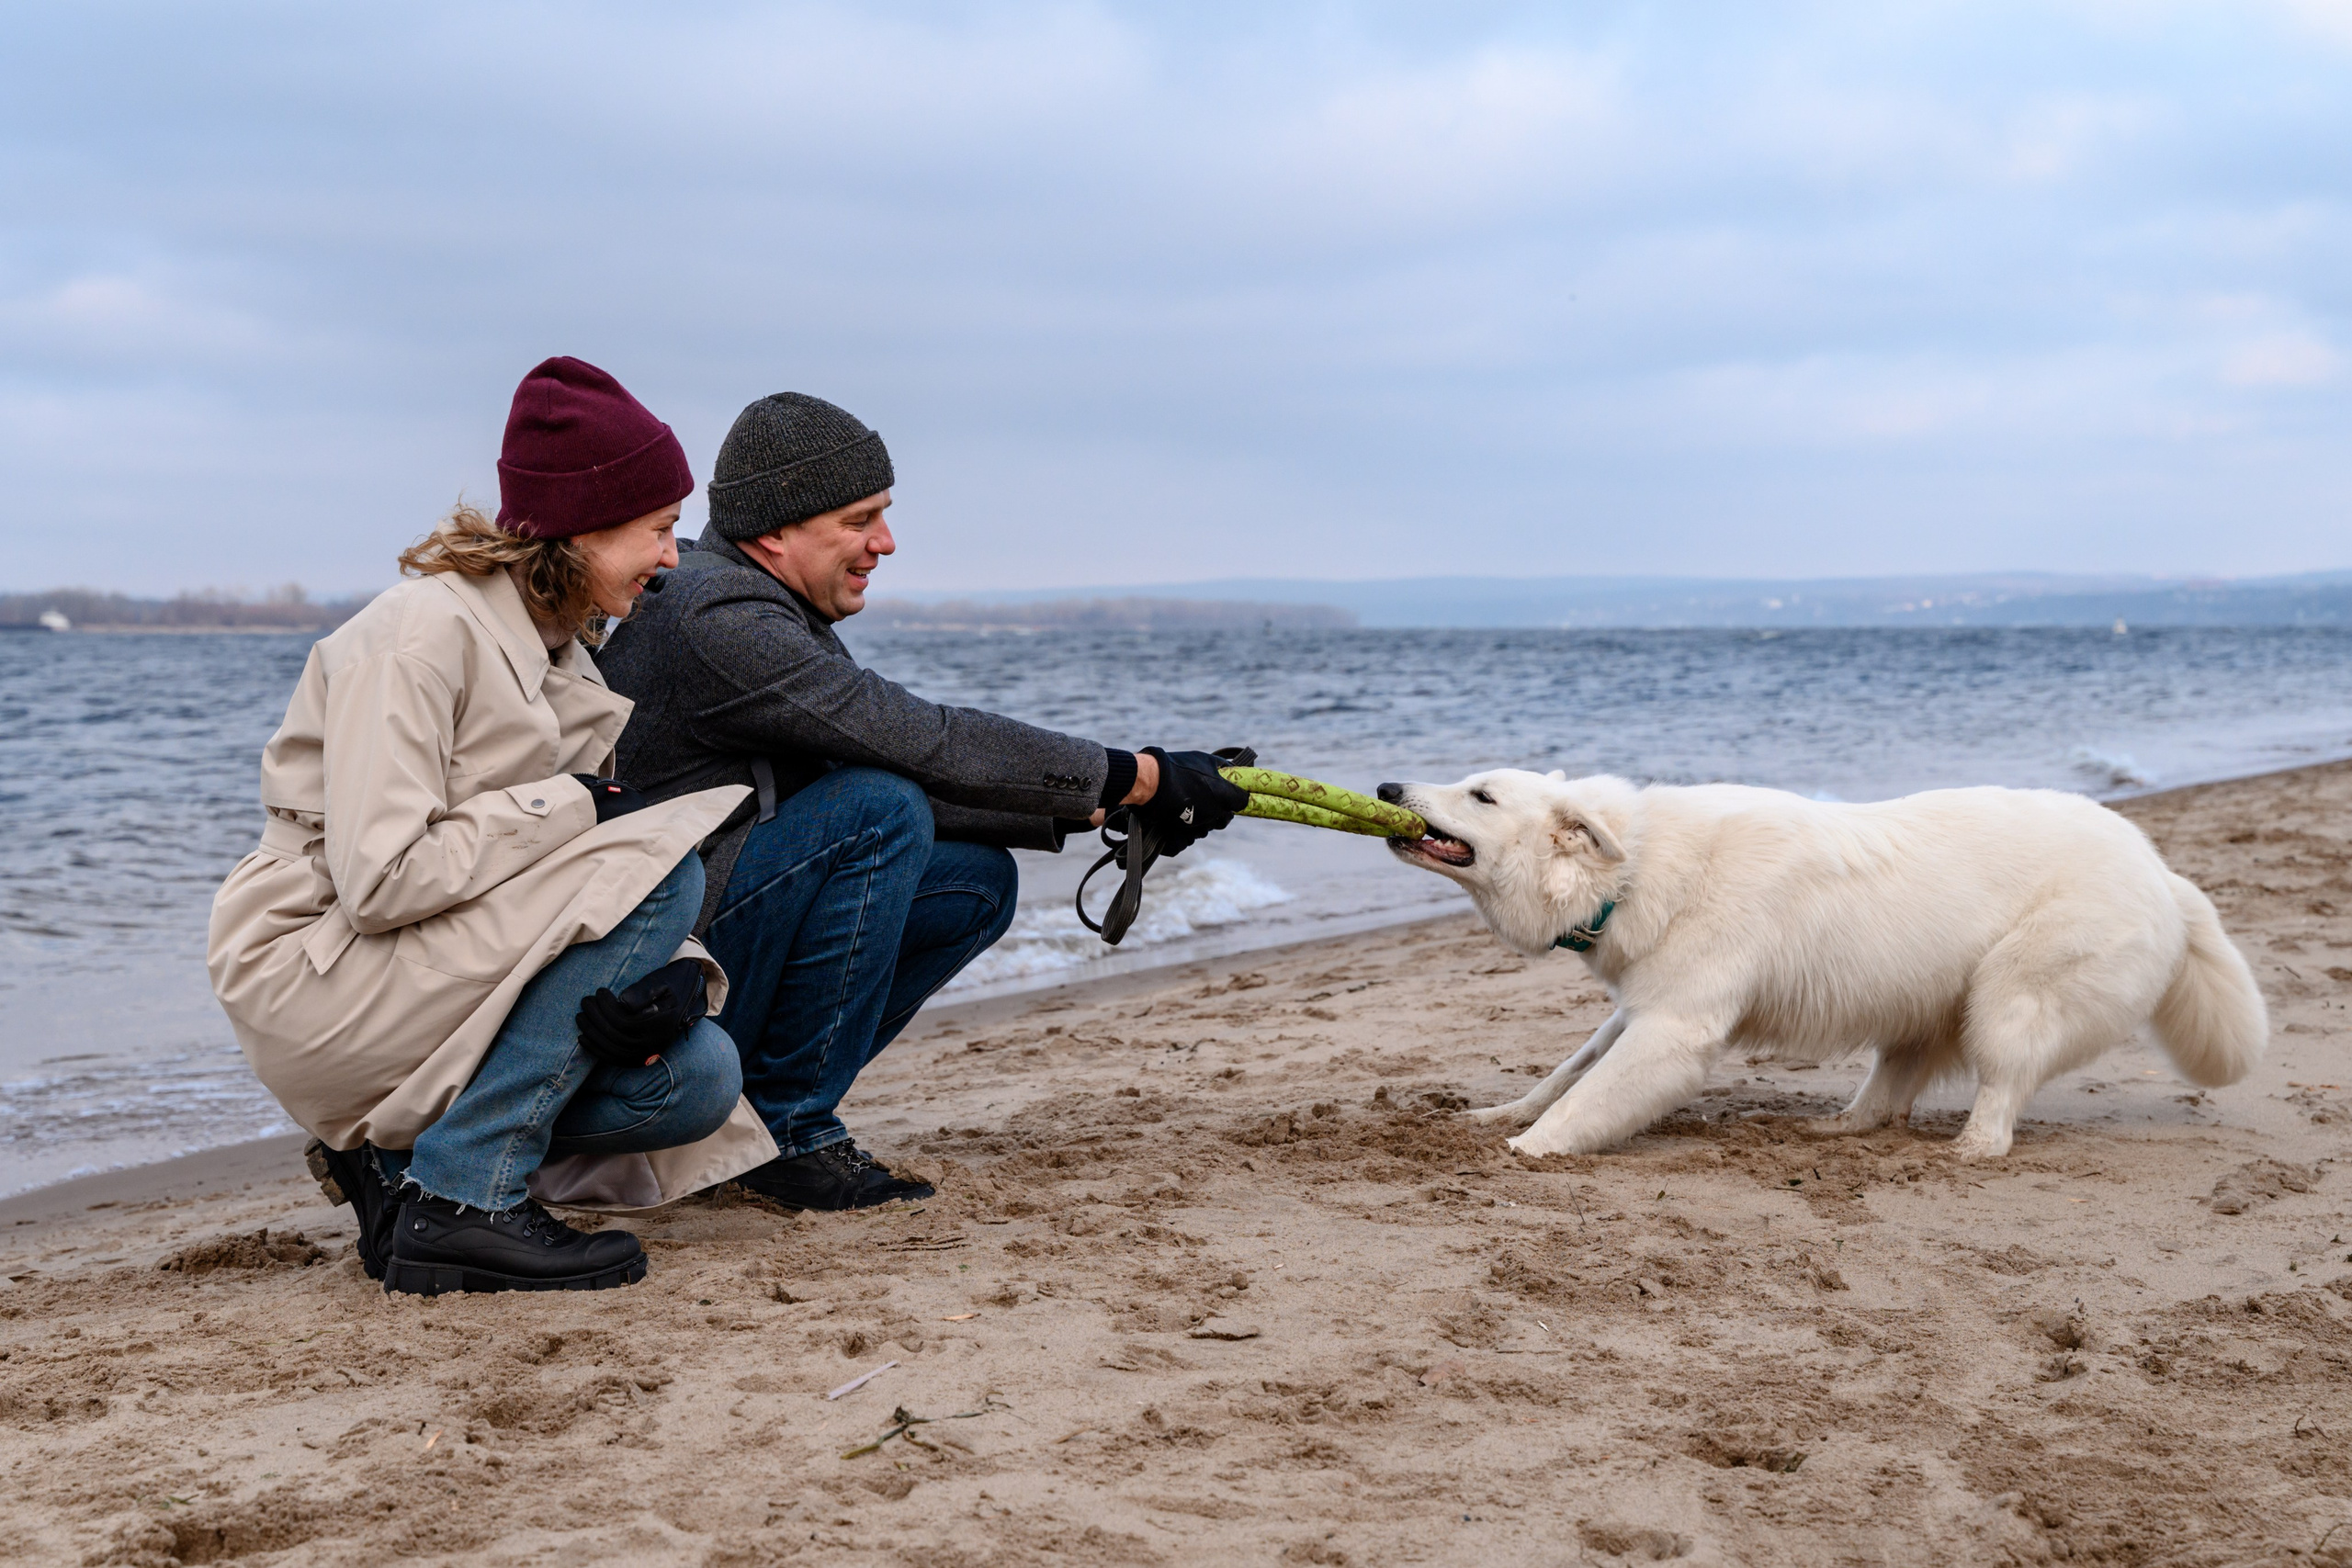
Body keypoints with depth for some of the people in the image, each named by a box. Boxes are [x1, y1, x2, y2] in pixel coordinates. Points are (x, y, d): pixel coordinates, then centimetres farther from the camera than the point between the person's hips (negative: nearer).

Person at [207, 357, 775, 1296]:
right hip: (310, 981, -8)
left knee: (697, 1078, -11)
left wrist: (673, 977, -17)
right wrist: (569, 807, -18)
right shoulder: (420, 632, -17)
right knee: (659, 871, -23)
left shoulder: (561, 649, 11)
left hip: (433, 975, 8)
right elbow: (379, 877, -26)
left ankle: (398, 1153, 4)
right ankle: (463, 1200, -19)